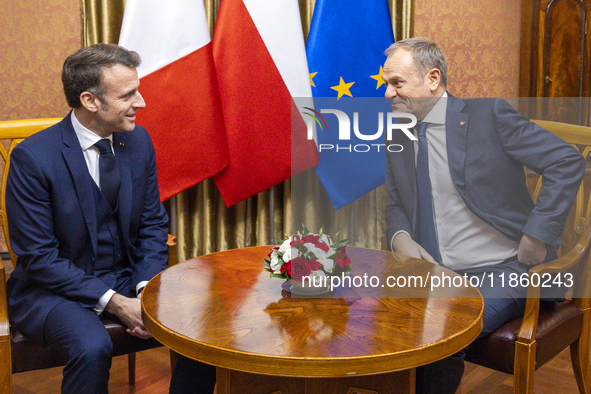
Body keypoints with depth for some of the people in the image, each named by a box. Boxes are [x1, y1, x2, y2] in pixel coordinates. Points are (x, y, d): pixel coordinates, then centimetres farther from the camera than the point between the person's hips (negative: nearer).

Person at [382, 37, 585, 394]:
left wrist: (537, 235, -14)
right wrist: (401, 238, -2)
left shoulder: (488, 115, -7)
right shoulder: (398, 137, 10)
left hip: (499, 272, -5)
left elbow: (568, 163, -10)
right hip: (432, 272, 5)